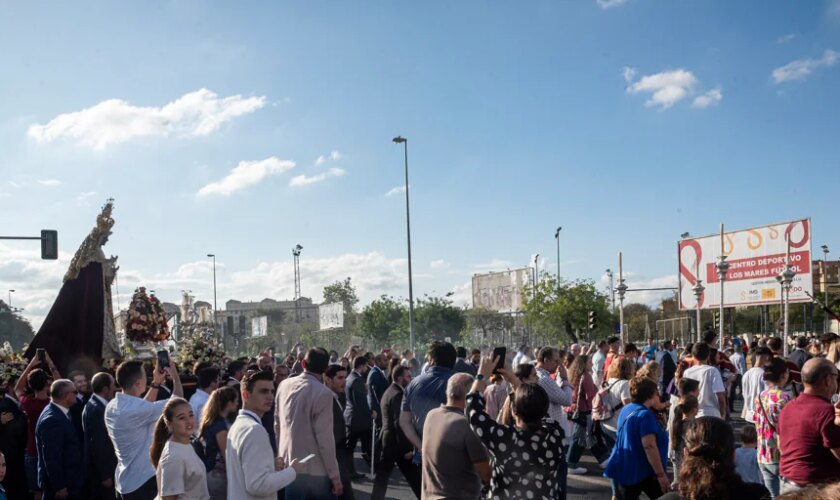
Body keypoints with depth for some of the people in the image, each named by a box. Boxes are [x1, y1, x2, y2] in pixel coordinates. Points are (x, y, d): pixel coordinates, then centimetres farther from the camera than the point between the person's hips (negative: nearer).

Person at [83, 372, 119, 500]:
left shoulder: (95, 405, 7)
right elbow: (98, 446, -22)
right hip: (101, 471, -9)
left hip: (100, 468, 9)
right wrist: (105, 475, -19)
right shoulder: (97, 410, -22)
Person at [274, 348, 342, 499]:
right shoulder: (323, 393, -18)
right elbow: (325, 438, -18)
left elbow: (277, 424, 11)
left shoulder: (284, 385, 1)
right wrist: (335, 477, -11)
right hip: (314, 470, -5)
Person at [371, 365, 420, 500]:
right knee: (413, 475, 2)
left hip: (388, 439, 9)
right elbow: (399, 423, -22)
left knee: (383, 473, 10)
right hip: (396, 441, -9)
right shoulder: (398, 394, -17)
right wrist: (407, 448, -20)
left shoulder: (389, 391, 14)